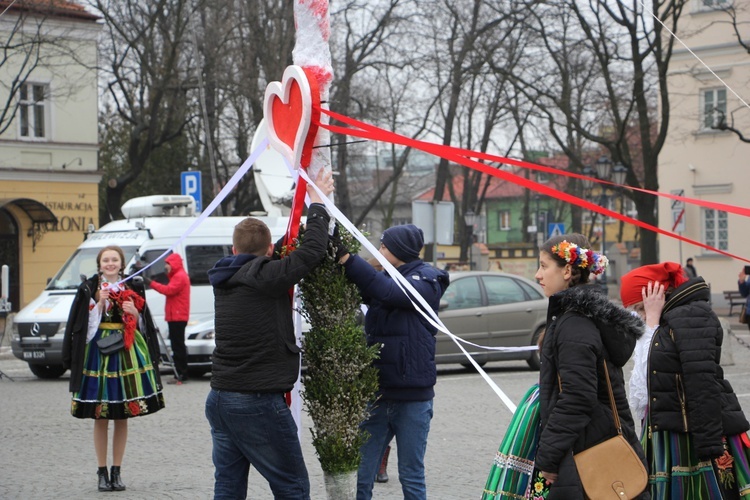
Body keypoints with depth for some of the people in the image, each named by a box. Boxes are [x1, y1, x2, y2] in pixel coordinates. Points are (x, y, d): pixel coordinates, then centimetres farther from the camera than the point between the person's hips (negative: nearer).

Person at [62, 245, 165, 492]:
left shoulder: (132, 288, 10)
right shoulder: (89, 289, 2)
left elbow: (143, 327, 13)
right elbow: (85, 327, -2)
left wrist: (135, 314, -7)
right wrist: (99, 303, -13)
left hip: (128, 354, 2)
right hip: (98, 354, -2)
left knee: (122, 418, 5)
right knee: (100, 418, 0)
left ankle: (116, 471, 13)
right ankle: (102, 472, 8)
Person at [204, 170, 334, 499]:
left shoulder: (225, 279, 10)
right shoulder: (265, 277, -14)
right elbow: (312, 251, -13)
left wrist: (304, 215, 27)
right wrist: (317, 203, 3)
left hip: (219, 398, 8)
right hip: (258, 403, -8)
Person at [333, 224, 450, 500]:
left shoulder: (427, 280, -7)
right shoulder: (384, 277, 13)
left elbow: (390, 292, -24)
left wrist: (347, 258, -29)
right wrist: (337, 258, -15)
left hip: (413, 397, -5)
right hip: (378, 394, 5)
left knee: (411, 477, 5)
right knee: (361, 476, 2)